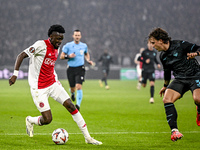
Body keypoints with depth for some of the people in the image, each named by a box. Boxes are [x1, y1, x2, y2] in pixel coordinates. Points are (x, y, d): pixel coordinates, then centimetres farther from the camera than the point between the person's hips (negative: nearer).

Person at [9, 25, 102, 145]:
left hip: (53, 84, 7)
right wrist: (15, 73, -22)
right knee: (47, 119, -10)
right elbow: (21, 56, -14)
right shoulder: (41, 45, -15)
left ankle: (88, 137, 3)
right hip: (39, 88, -7)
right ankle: (30, 121, 25)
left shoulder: (57, 48, 9)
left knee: (71, 106, -3)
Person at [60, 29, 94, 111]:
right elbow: (61, 56, 1)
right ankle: (72, 93, 47)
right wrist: (68, 56, -17)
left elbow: (86, 54, 27)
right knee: (72, 88, 8)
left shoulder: (84, 46, 6)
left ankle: (78, 105, -16)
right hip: (71, 68, 0)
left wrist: (88, 60, 8)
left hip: (80, 68, 0)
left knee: (79, 87, -18)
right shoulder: (68, 45, -1)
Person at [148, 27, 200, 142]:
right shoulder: (163, 56, 11)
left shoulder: (180, 45, -9)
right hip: (179, 79, 6)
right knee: (167, 100, -19)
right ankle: (174, 131, -18)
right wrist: (165, 86, 37)